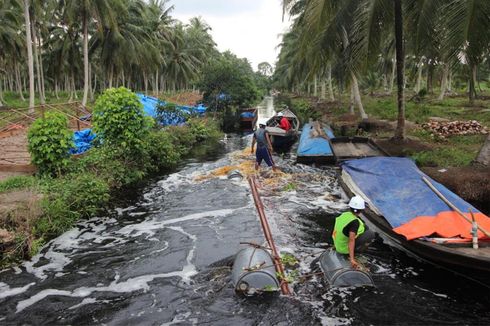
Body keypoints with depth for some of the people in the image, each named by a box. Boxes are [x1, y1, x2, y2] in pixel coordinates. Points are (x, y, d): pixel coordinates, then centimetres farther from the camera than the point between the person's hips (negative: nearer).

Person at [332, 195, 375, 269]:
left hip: (338, 244, 7)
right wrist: (352, 259, -39)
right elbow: (351, 240, -36)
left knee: (365, 227, 15)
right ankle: (352, 254, 1)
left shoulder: (344, 215, -4)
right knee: (370, 234, -2)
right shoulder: (354, 221, -28)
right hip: (346, 248, -7)